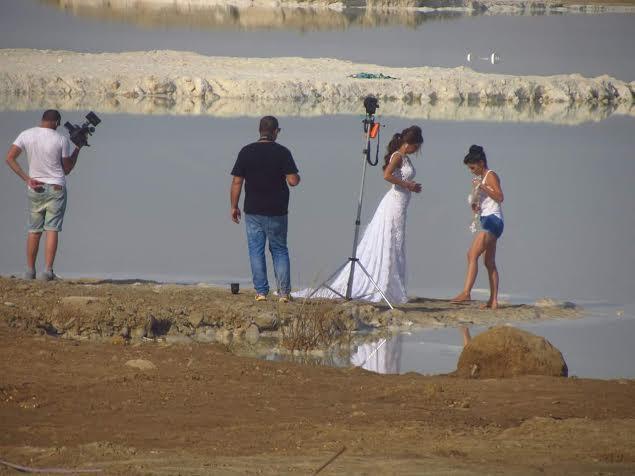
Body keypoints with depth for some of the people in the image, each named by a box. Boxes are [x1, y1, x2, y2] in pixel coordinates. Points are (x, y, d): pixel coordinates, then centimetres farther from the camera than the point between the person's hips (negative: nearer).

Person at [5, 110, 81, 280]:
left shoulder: (26, 135, 0)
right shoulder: (61, 140, -7)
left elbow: (9, 158, -6)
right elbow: (67, 169, 1)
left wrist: (27, 179, -5)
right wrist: (77, 149, 13)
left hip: (35, 189, 3)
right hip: (56, 188, -3)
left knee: (34, 230, 11)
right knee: (52, 230, -3)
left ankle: (30, 270, 12)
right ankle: (48, 271, -9)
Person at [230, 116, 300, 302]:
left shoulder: (246, 152, -3)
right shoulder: (282, 152, -8)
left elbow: (236, 182, -3)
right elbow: (293, 180, -12)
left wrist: (234, 206, 6)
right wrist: (296, 177, 11)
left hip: (253, 211, 0)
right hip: (277, 211, 0)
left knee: (256, 251, 7)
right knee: (280, 250, 11)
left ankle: (261, 292, 4)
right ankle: (284, 292, 6)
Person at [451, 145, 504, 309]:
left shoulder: (491, 176, -6)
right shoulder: (482, 178, 21)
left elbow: (500, 197, -17)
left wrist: (482, 187, -21)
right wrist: (476, 206, 10)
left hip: (493, 220, -11)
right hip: (487, 221, 11)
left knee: (472, 255, -20)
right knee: (489, 262, 9)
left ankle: (466, 292, -29)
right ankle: (493, 300, 9)